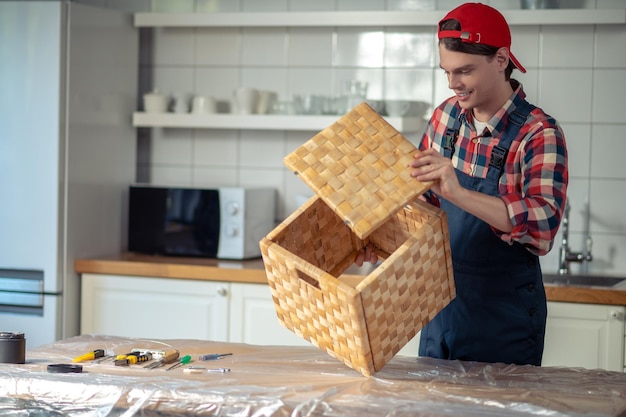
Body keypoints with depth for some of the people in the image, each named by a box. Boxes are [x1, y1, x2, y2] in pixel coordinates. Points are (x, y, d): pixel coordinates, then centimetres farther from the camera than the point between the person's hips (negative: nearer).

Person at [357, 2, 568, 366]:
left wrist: (458, 193, -42)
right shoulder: (447, 115, 1)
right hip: (442, 305, 6)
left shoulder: (539, 134, -17)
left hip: (504, 319, -6)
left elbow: (544, 227, -31)